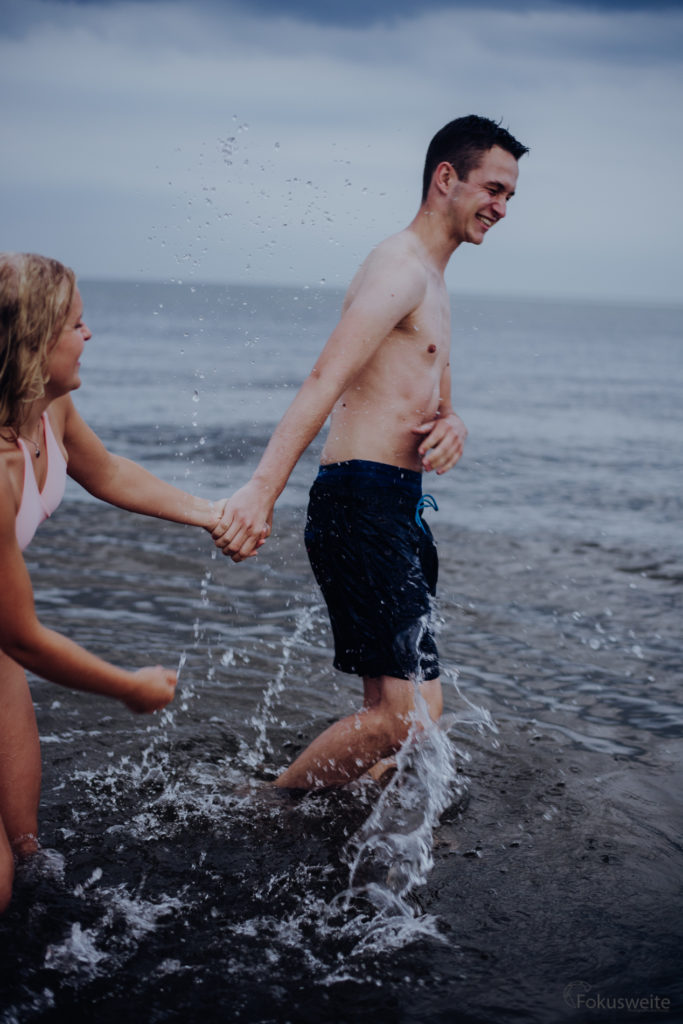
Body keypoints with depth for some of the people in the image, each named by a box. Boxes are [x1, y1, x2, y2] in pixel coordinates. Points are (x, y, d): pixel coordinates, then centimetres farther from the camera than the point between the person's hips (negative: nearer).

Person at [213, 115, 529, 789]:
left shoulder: (433, 284, 22)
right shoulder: (401, 267, -10)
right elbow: (324, 381, -24)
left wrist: (451, 424, 0)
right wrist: (262, 490, -37)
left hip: (400, 507, 10)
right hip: (361, 503, -10)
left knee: (393, 708, 18)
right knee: (409, 711, -15)